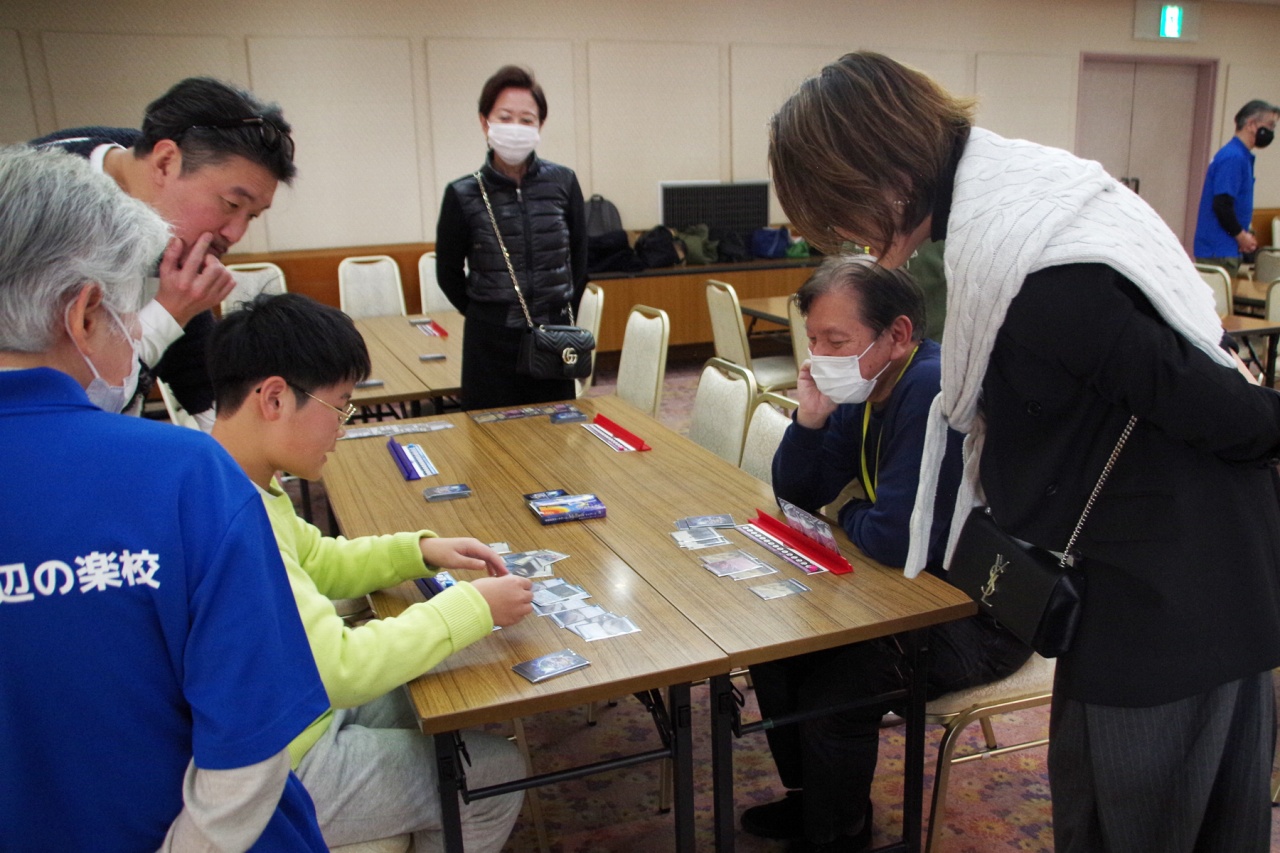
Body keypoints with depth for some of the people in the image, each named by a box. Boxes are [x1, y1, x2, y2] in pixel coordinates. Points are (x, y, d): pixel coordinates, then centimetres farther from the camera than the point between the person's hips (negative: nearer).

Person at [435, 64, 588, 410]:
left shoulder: (563, 183, -1)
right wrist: (489, 316, 8)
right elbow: (448, 274, 6)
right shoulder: (463, 195, -5)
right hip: (491, 344, -1)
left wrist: (561, 316, 11)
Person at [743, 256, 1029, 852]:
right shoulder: (866, 383, 0)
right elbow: (798, 495, 5)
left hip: (983, 614, -9)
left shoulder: (935, 391, -30)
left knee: (832, 691, -21)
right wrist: (810, 419, -14)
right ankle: (808, 797, 27)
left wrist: (848, 516, -10)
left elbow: (897, 539, -34)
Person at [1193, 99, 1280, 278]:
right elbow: (1221, 205, -22)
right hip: (1219, 251, -10)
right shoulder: (1233, 157, -15)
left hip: (1225, 248, 10)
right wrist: (1241, 236, -12)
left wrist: (1246, 228, 8)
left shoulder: (1242, 156, 15)